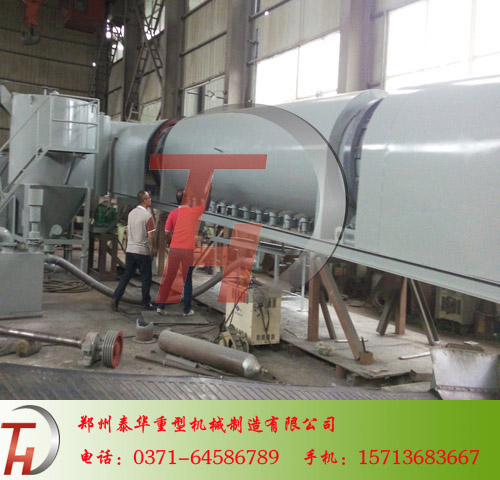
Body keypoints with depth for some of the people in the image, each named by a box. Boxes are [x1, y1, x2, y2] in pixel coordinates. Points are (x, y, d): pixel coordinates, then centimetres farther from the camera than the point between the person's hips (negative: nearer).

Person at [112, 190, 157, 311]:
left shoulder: (131, 213, 7)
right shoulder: (147, 216, -14)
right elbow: (151, 236, -15)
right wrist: (154, 248, 0)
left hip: (130, 250, 6)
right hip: (143, 251, -6)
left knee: (126, 275, 12)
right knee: (146, 277, 7)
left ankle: (116, 298, 2)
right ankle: (146, 303, 15)